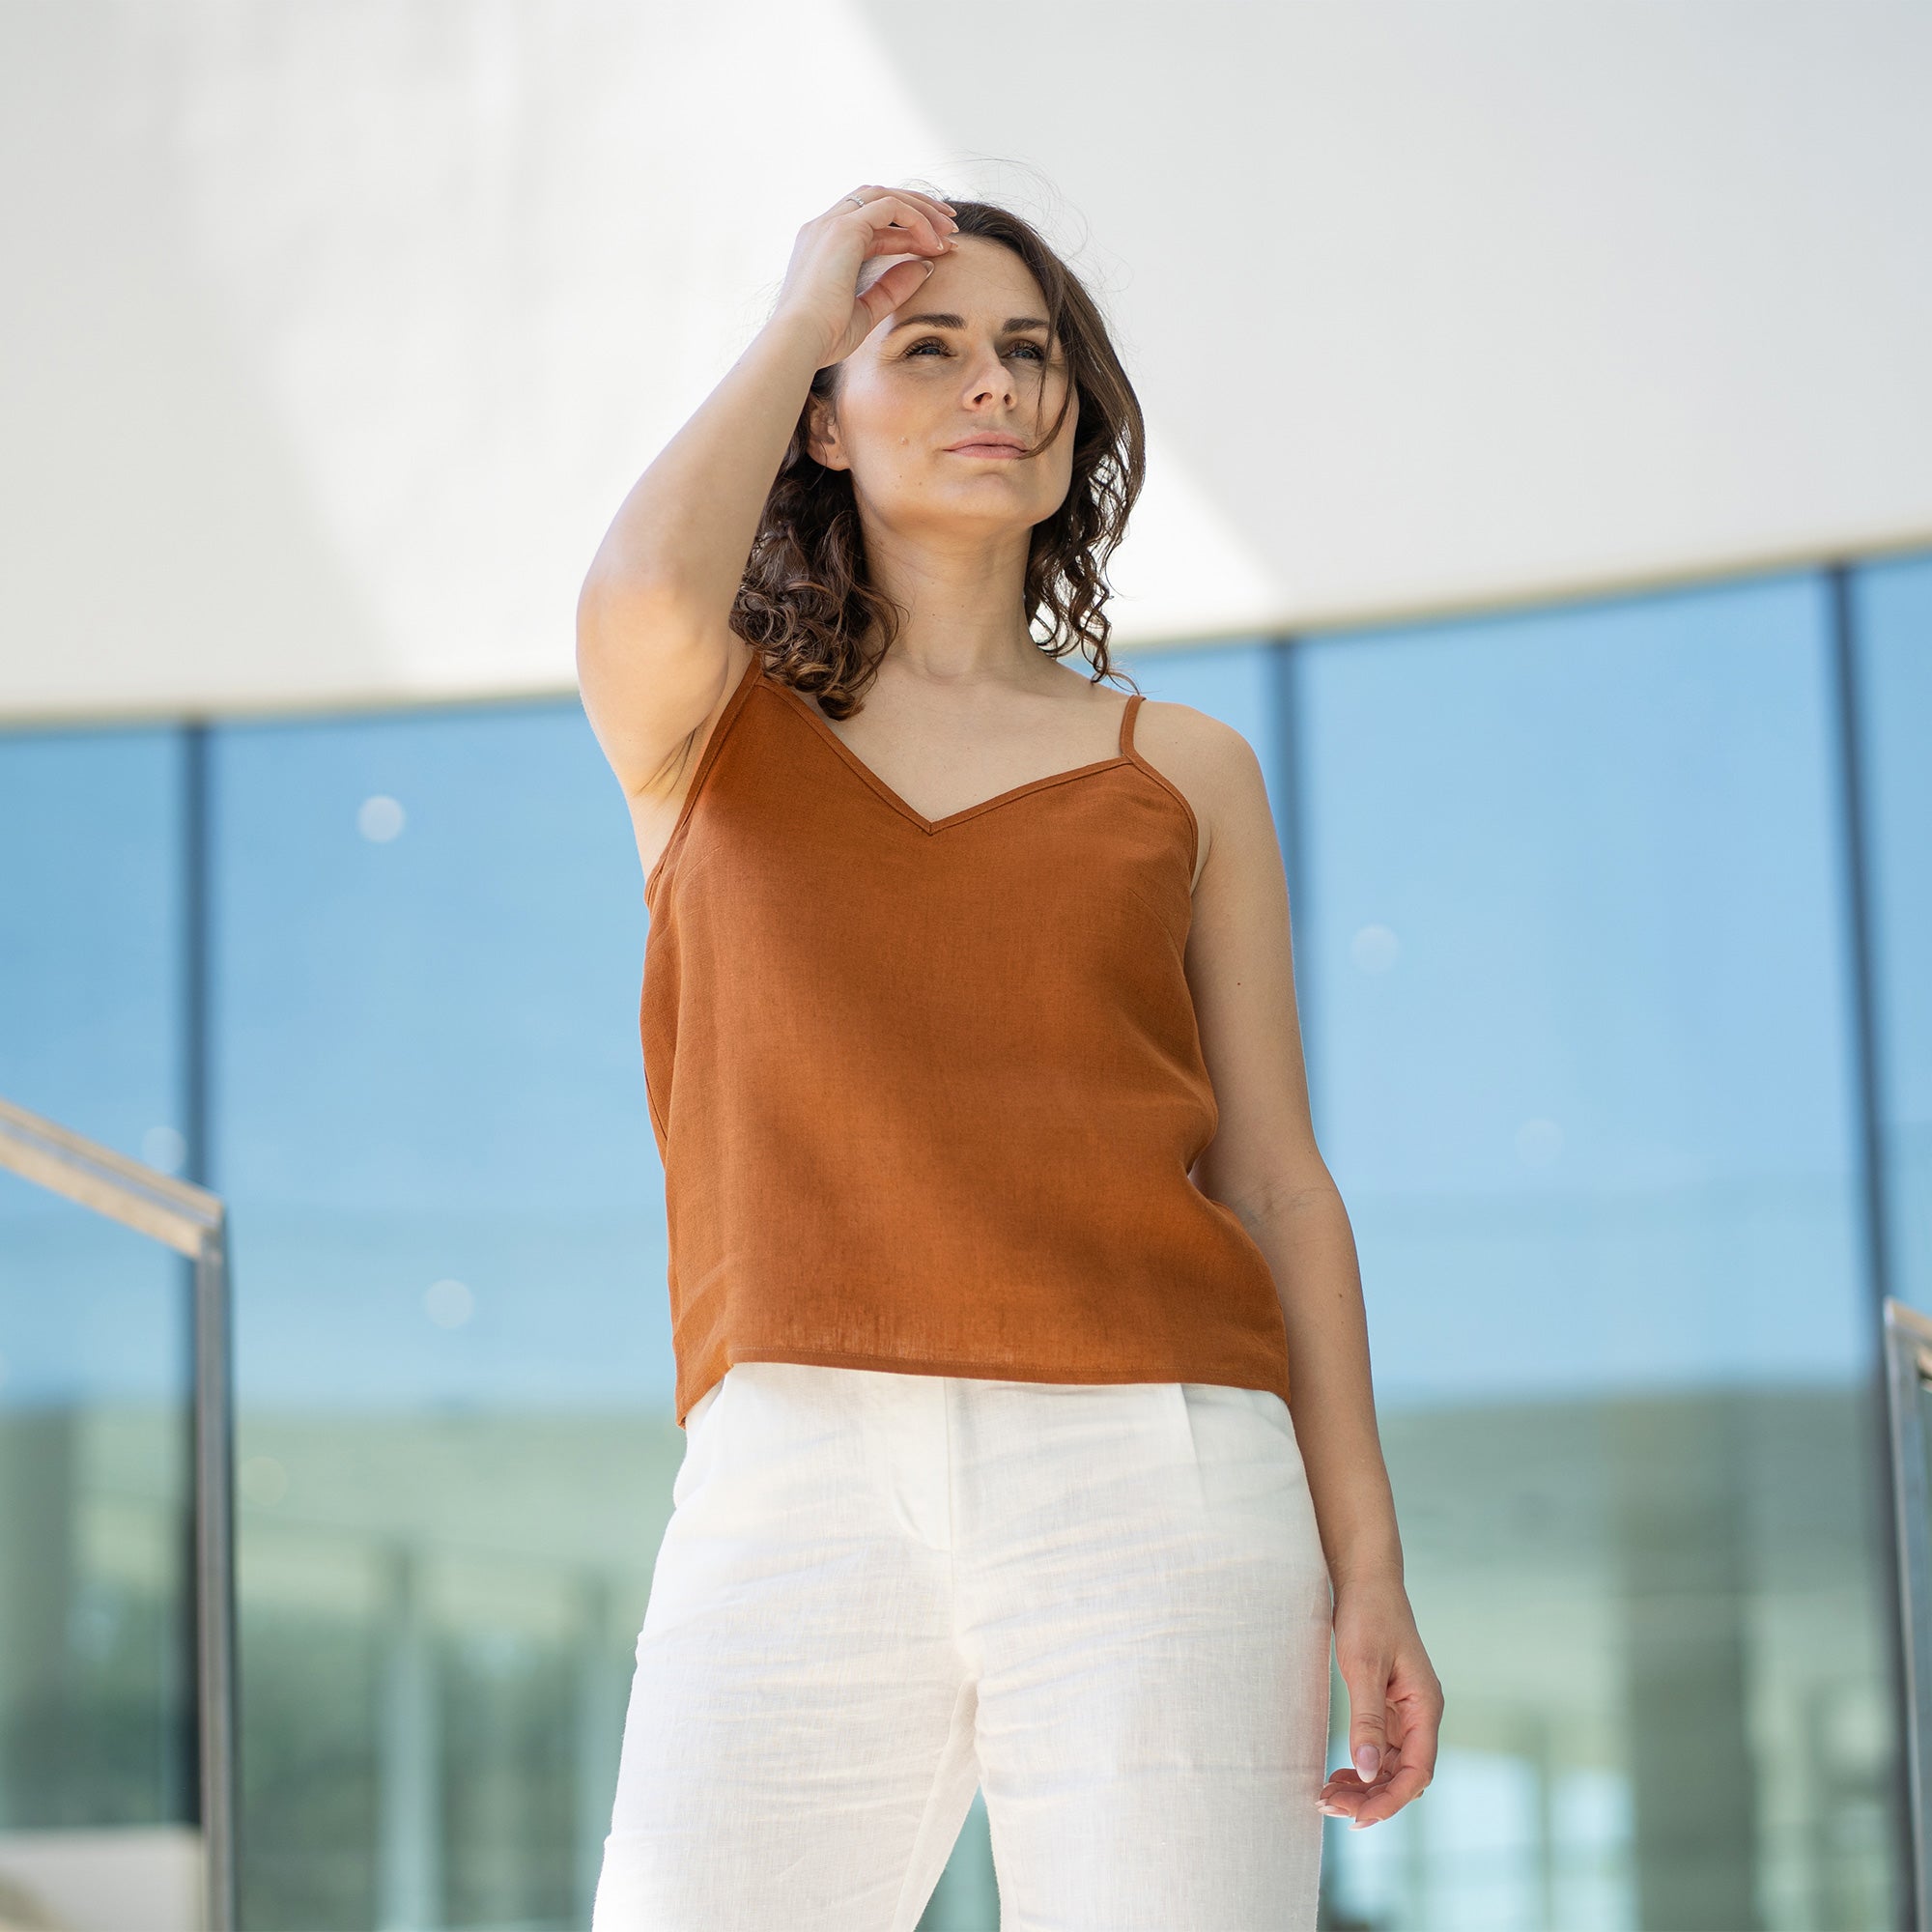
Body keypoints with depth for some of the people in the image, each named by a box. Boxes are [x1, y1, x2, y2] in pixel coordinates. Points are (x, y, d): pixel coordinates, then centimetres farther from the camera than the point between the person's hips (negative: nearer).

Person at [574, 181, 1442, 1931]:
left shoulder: (1182, 773, 19)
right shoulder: (707, 734, 17)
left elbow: (1274, 1178, 14)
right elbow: (646, 593, -9)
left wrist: (1365, 1564, 4)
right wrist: (799, 313, 7)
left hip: (1151, 1484, 1)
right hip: (799, 1480, 0)